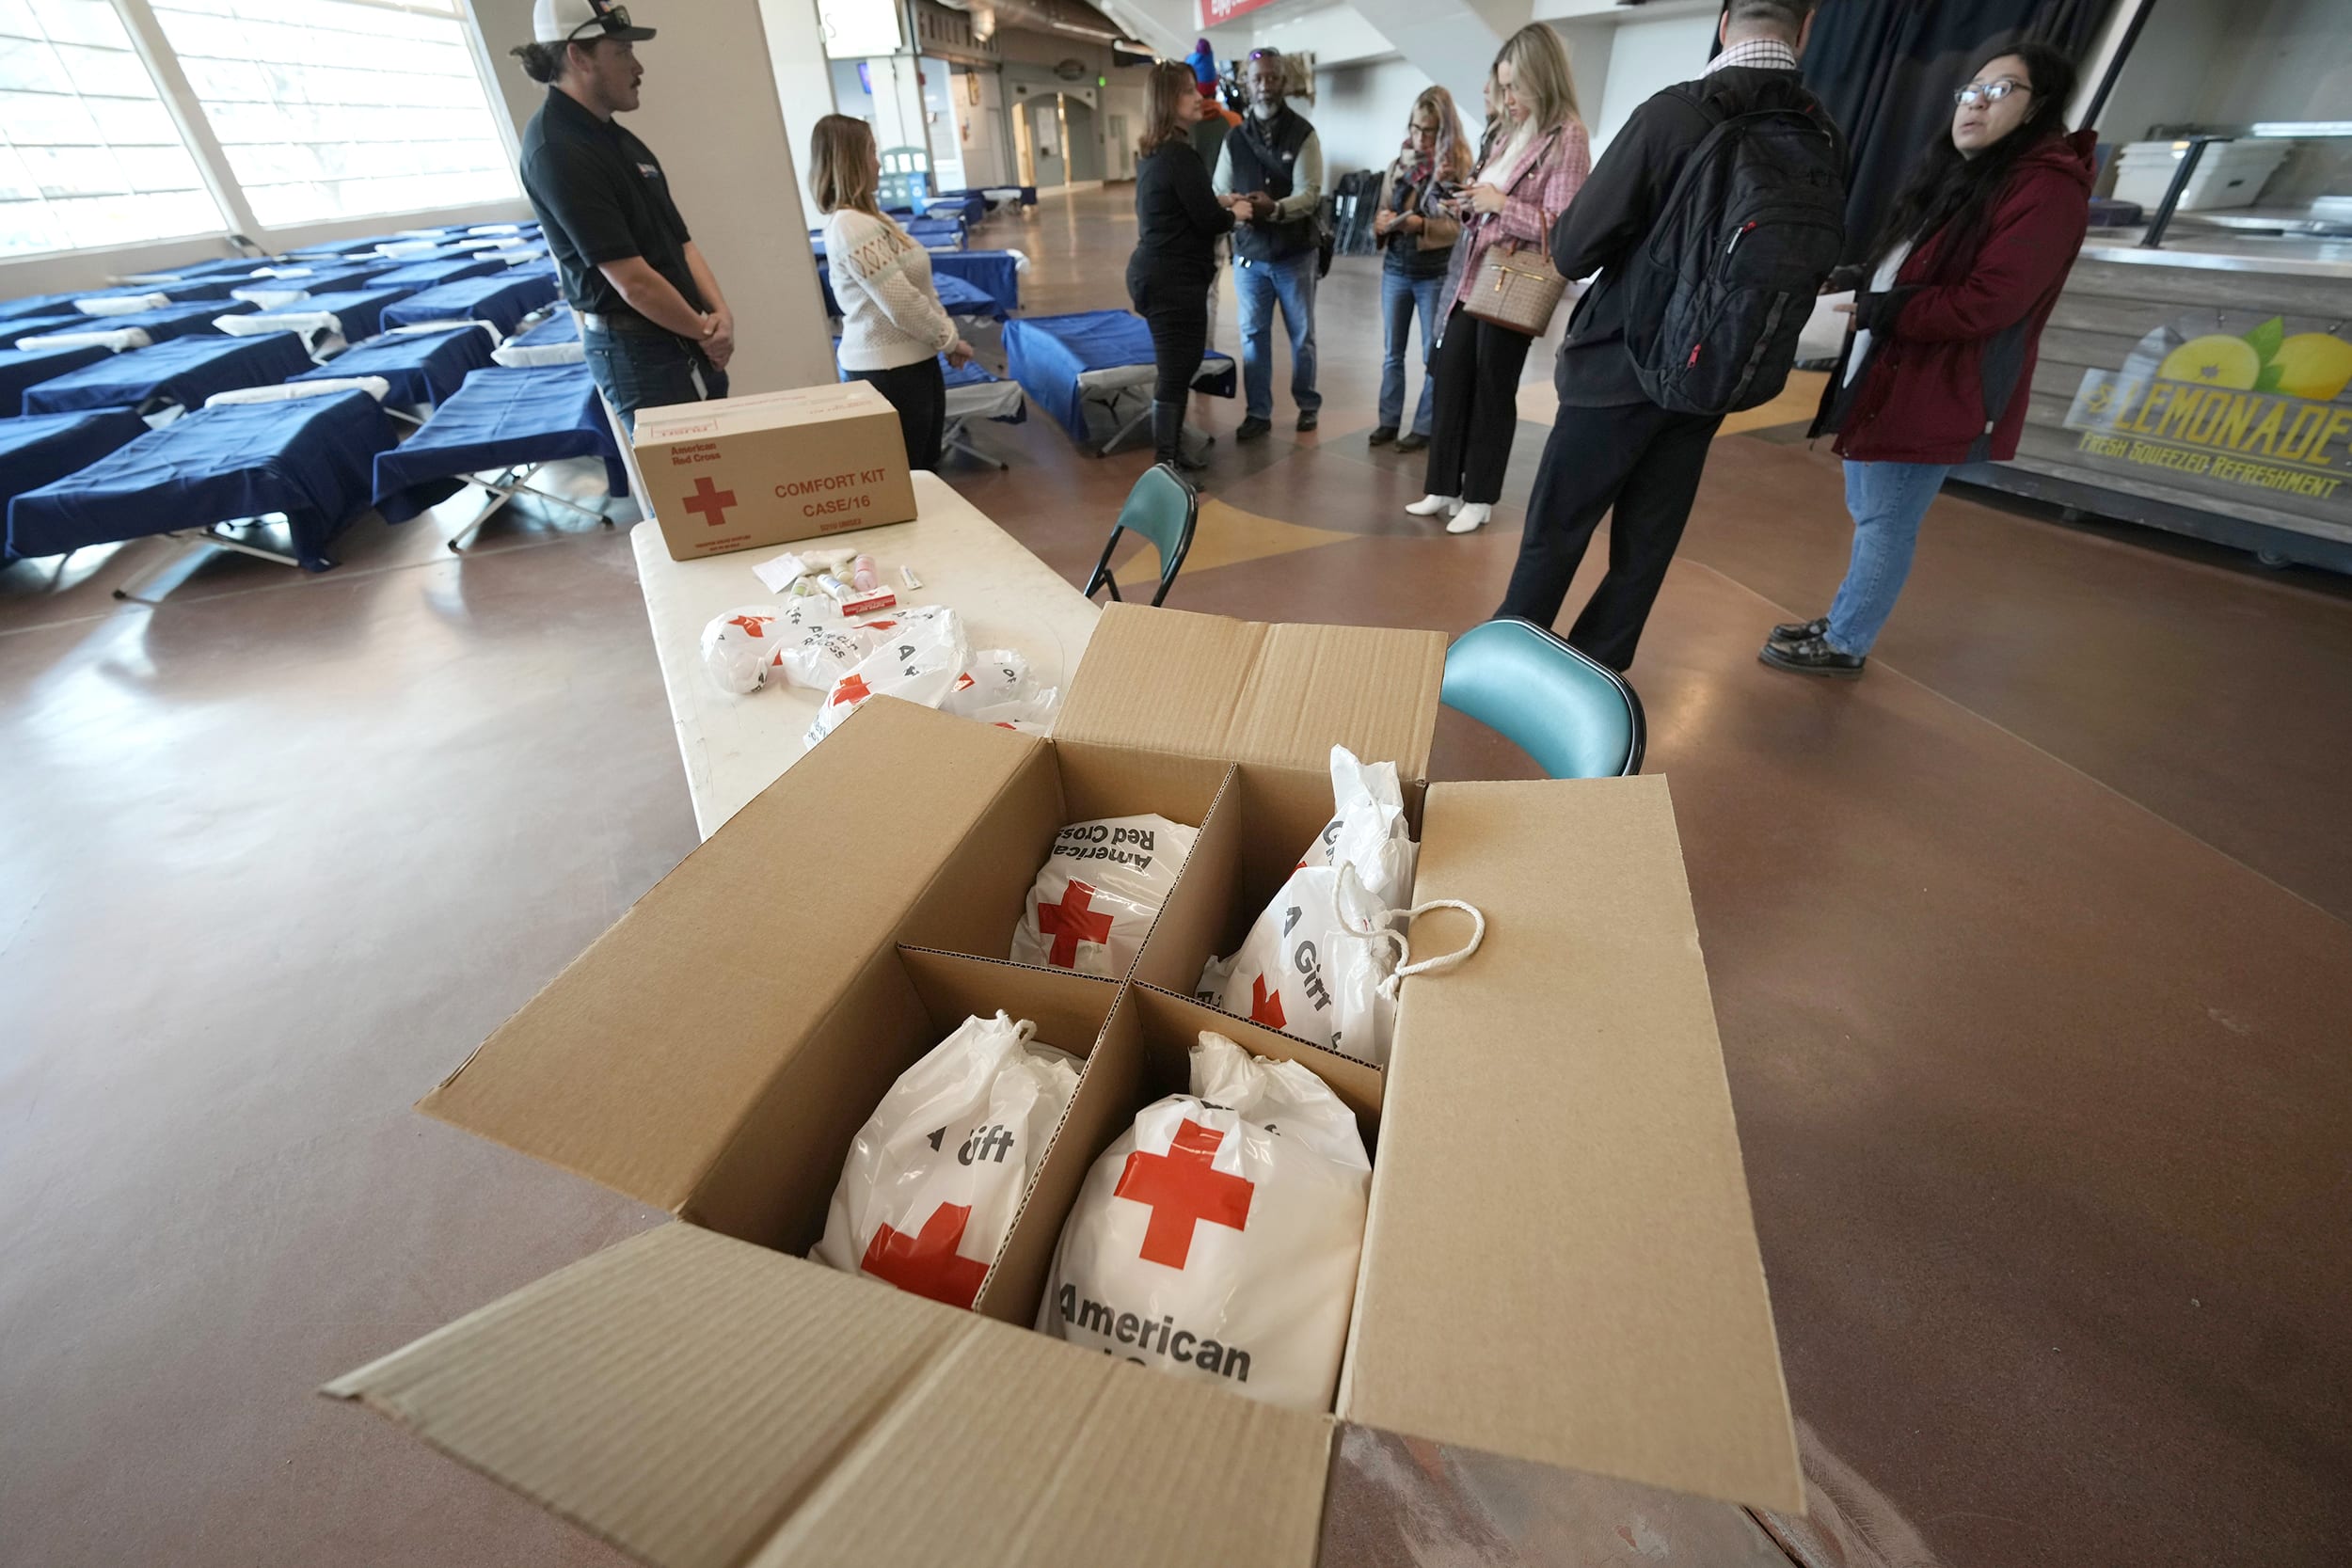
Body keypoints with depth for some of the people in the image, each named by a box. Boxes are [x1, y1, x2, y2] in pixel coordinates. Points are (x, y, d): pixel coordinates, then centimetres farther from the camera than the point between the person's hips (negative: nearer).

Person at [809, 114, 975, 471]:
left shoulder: (868, 217, 14)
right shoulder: (852, 228, -18)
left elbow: (915, 288, 17)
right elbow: (903, 305, -21)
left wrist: (945, 333, 7)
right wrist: (950, 339, -8)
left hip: (910, 359, 10)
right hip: (889, 370, -10)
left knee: (925, 465, 18)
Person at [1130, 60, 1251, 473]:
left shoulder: (1151, 151, 13)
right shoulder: (1179, 154, -16)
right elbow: (1209, 220, -16)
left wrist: (1220, 202, 17)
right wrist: (1235, 212, 4)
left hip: (1153, 272, 10)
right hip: (1174, 279, -10)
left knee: (1173, 369, 17)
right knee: (1176, 373, -5)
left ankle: (1169, 455, 27)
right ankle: (1166, 468, 2)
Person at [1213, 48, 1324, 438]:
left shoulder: (1303, 133, -4)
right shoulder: (1234, 137, 6)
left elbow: (1309, 194, -14)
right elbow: (1219, 191, 2)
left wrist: (1274, 208, -32)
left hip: (1295, 254, -2)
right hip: (1249, 253, 2)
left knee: (1301, 334, 8)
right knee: (1252, 335, 3)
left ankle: (1308, 404, 24)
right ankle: (1257, 413, 12)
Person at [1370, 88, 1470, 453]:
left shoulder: (1459, 166, -6)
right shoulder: (1399, 164, 7)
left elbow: (1460, 226, -12)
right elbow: (1381, 213, 11)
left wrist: (1420, 224, -26)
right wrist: (1382, 223, -12)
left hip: (1436, 274, -4)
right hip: (1395, 270, 4)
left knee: (1434, 355, 3)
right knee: (1393, 352, 9)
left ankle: (1425, 427, 10)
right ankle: (1389, 420, 18)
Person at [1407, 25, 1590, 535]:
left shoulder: (1567, 139, -10)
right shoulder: (1507, 131, 14)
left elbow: (1564, 227, -16)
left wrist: (1499, 204, -19)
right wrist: (1471, 202, 5)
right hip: (1472, 278, 8)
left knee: (1492, 392, 1)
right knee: (1450, 381, 5)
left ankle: (1479, 497, 12)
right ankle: (1444, 487, 14)